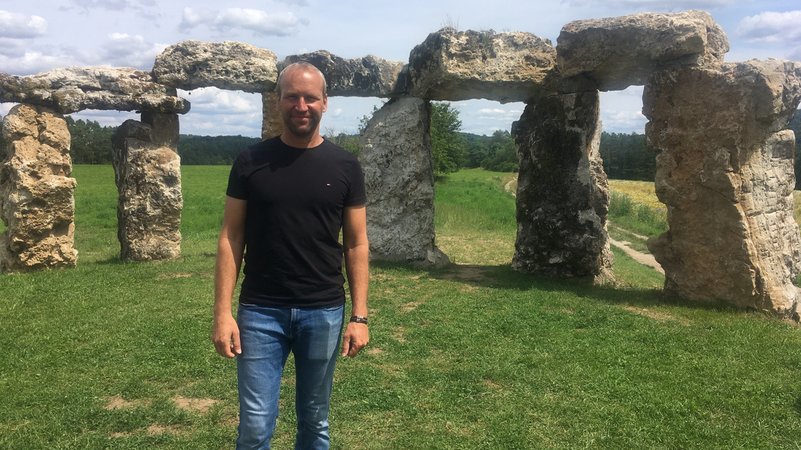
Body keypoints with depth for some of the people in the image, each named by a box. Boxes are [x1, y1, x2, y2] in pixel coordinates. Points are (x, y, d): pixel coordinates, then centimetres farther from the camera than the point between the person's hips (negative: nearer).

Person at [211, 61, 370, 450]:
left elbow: (356, 244, 2)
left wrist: (359, 316, -3)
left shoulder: (344, 166, 0)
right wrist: (223, 312, -7)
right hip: (260, 312, 0)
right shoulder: (250, 162, -1)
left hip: (324, 313, 1)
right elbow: (231, 238, 0)